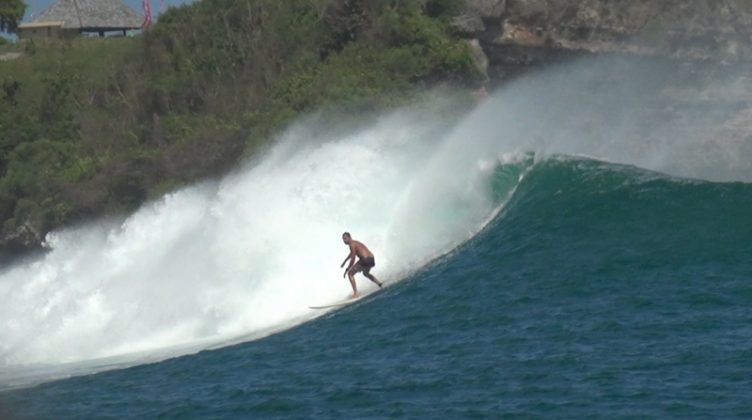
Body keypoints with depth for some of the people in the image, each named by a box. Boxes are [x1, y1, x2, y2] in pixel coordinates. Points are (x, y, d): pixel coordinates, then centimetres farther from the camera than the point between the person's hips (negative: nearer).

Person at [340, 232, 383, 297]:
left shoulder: (352, 244, -7)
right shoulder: (355, 242, 24)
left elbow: (353, 259, -10)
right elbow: (351, 253, 43)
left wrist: (347, 270, -4)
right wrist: (344, 261, 53)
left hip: (365, 260, -9)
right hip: (372, 260, 9)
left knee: (350, 274, 1)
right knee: (366, 273, 38)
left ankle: (355, 293, -9)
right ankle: (378, 283, 21)